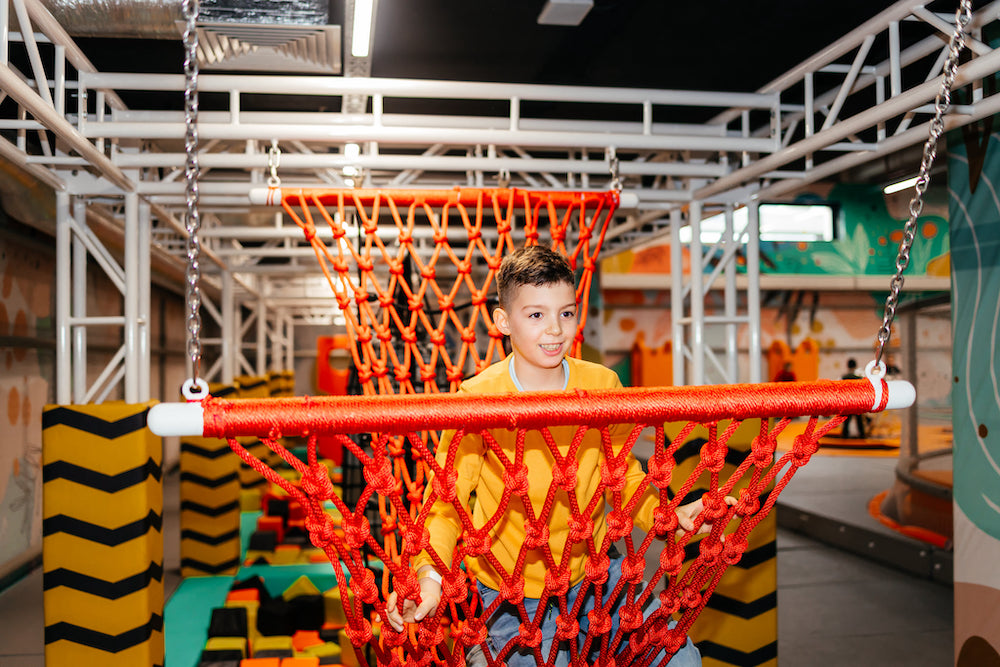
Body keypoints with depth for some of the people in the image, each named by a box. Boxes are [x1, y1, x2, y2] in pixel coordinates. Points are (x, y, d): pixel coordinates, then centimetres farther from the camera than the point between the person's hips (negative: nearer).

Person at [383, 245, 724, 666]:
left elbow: (624, 476, 3)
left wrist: (669, 517, -16)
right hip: (509, 587, -3)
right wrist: (428, 576, -29)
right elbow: (446, 497, -13)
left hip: (590, 566, 4)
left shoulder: (601, 385, -6)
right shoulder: (478, 398, -17)